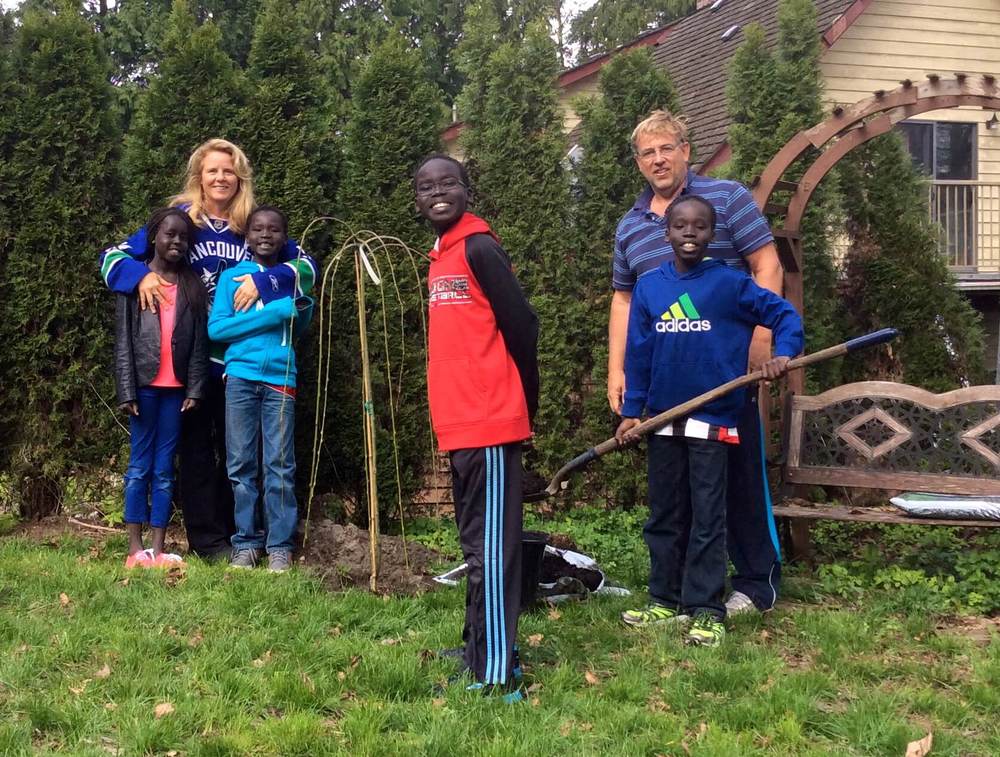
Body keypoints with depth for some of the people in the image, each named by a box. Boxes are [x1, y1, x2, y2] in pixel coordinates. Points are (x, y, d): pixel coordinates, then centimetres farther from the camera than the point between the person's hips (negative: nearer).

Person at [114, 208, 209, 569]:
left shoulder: (192, 285, 10)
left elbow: (199, 340, 5)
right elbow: (123, 339, -1)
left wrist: (195, 388, -4)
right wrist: (126, 390, -9)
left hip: (176, 386, 2)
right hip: (145, 383, -2)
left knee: (165, 469, 5)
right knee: (140, 466, 1)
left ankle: (158, 549, 8)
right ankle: (135, 549, 4)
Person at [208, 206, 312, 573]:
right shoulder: (232, 276, 6)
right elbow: (215, 328, -5)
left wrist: (303, 310, -1)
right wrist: (270, 314, -12)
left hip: (280, 379, 1)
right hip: (240, 377, -1)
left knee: (280, 466, -1)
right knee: (242, 464, 3)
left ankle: (280, 545, 4)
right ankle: (246, 543, 10)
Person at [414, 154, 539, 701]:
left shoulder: (478, 248, -10)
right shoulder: (442, 256, 17)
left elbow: (522, 326, -13)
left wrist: (524, 403, -4)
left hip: (489, 422, -10)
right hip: (459, 423, 10)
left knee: (489, 548, -7)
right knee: (475, 543, 17)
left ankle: (496, 676, -3)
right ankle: (479, 650, 28)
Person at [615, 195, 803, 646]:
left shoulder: (730, 283, -6)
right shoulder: (648, 286, 3)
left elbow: (784, 314, 0)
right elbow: (638, 353, 5)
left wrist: (783, 354, -17)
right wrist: (631, 411, 4)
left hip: (712, 420, -4)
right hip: (663, 421, 4)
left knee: (707, 520, 0)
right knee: (665, 516, 13)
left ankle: (707, 611, 6)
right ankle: (667, 600, 25)